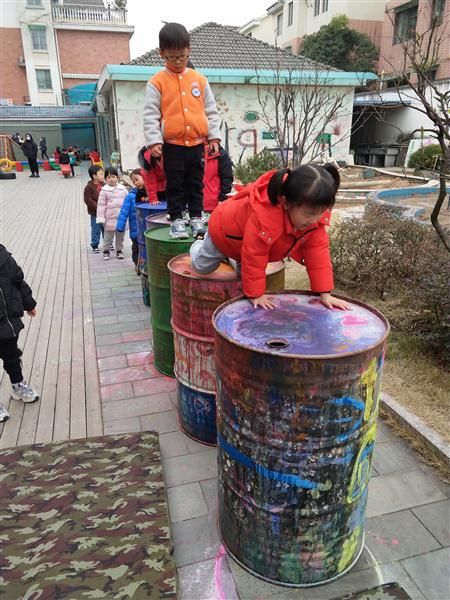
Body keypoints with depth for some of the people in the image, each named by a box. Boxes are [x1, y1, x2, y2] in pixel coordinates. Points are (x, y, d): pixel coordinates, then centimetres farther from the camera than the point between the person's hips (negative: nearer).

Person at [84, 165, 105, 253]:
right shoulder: (89, 187, -12)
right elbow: (88, 200, -15)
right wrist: (97, 207, -21)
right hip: (95, 213, -4)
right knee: (96, 229, 5)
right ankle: (95, 245, 18)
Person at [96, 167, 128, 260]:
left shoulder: (123, 189, 2)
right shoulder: (104, 190, -5)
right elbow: (101, 205, -5)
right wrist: (101, 218, -10)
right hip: (110, 219, -2)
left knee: (120, 236, 13)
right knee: (107, 237, 6)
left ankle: (119, 250, 27)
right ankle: (106, 251, 21)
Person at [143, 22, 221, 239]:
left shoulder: (199, 79, 8)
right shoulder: (157, 82, -1)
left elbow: (211, 111, 10)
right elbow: (150, 115, -5)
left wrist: (214, 136, 3)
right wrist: (154, 141, -14)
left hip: (197, 144, 3)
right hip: (172, 146, -3)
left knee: (196, 184, 10)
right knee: (175, 186, 4)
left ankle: (196, 217, 21)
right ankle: (176, 220, 14)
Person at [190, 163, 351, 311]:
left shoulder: (315, 213, -31)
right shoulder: (263, 216, -52)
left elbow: (318, 252, -26)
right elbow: (253, 257, -42)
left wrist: (325, 294, -27)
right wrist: (255, 294, -33)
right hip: (225, 231, -5)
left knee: (243, 269, 23)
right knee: (202, 267, 17)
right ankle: (198, 245, 49)